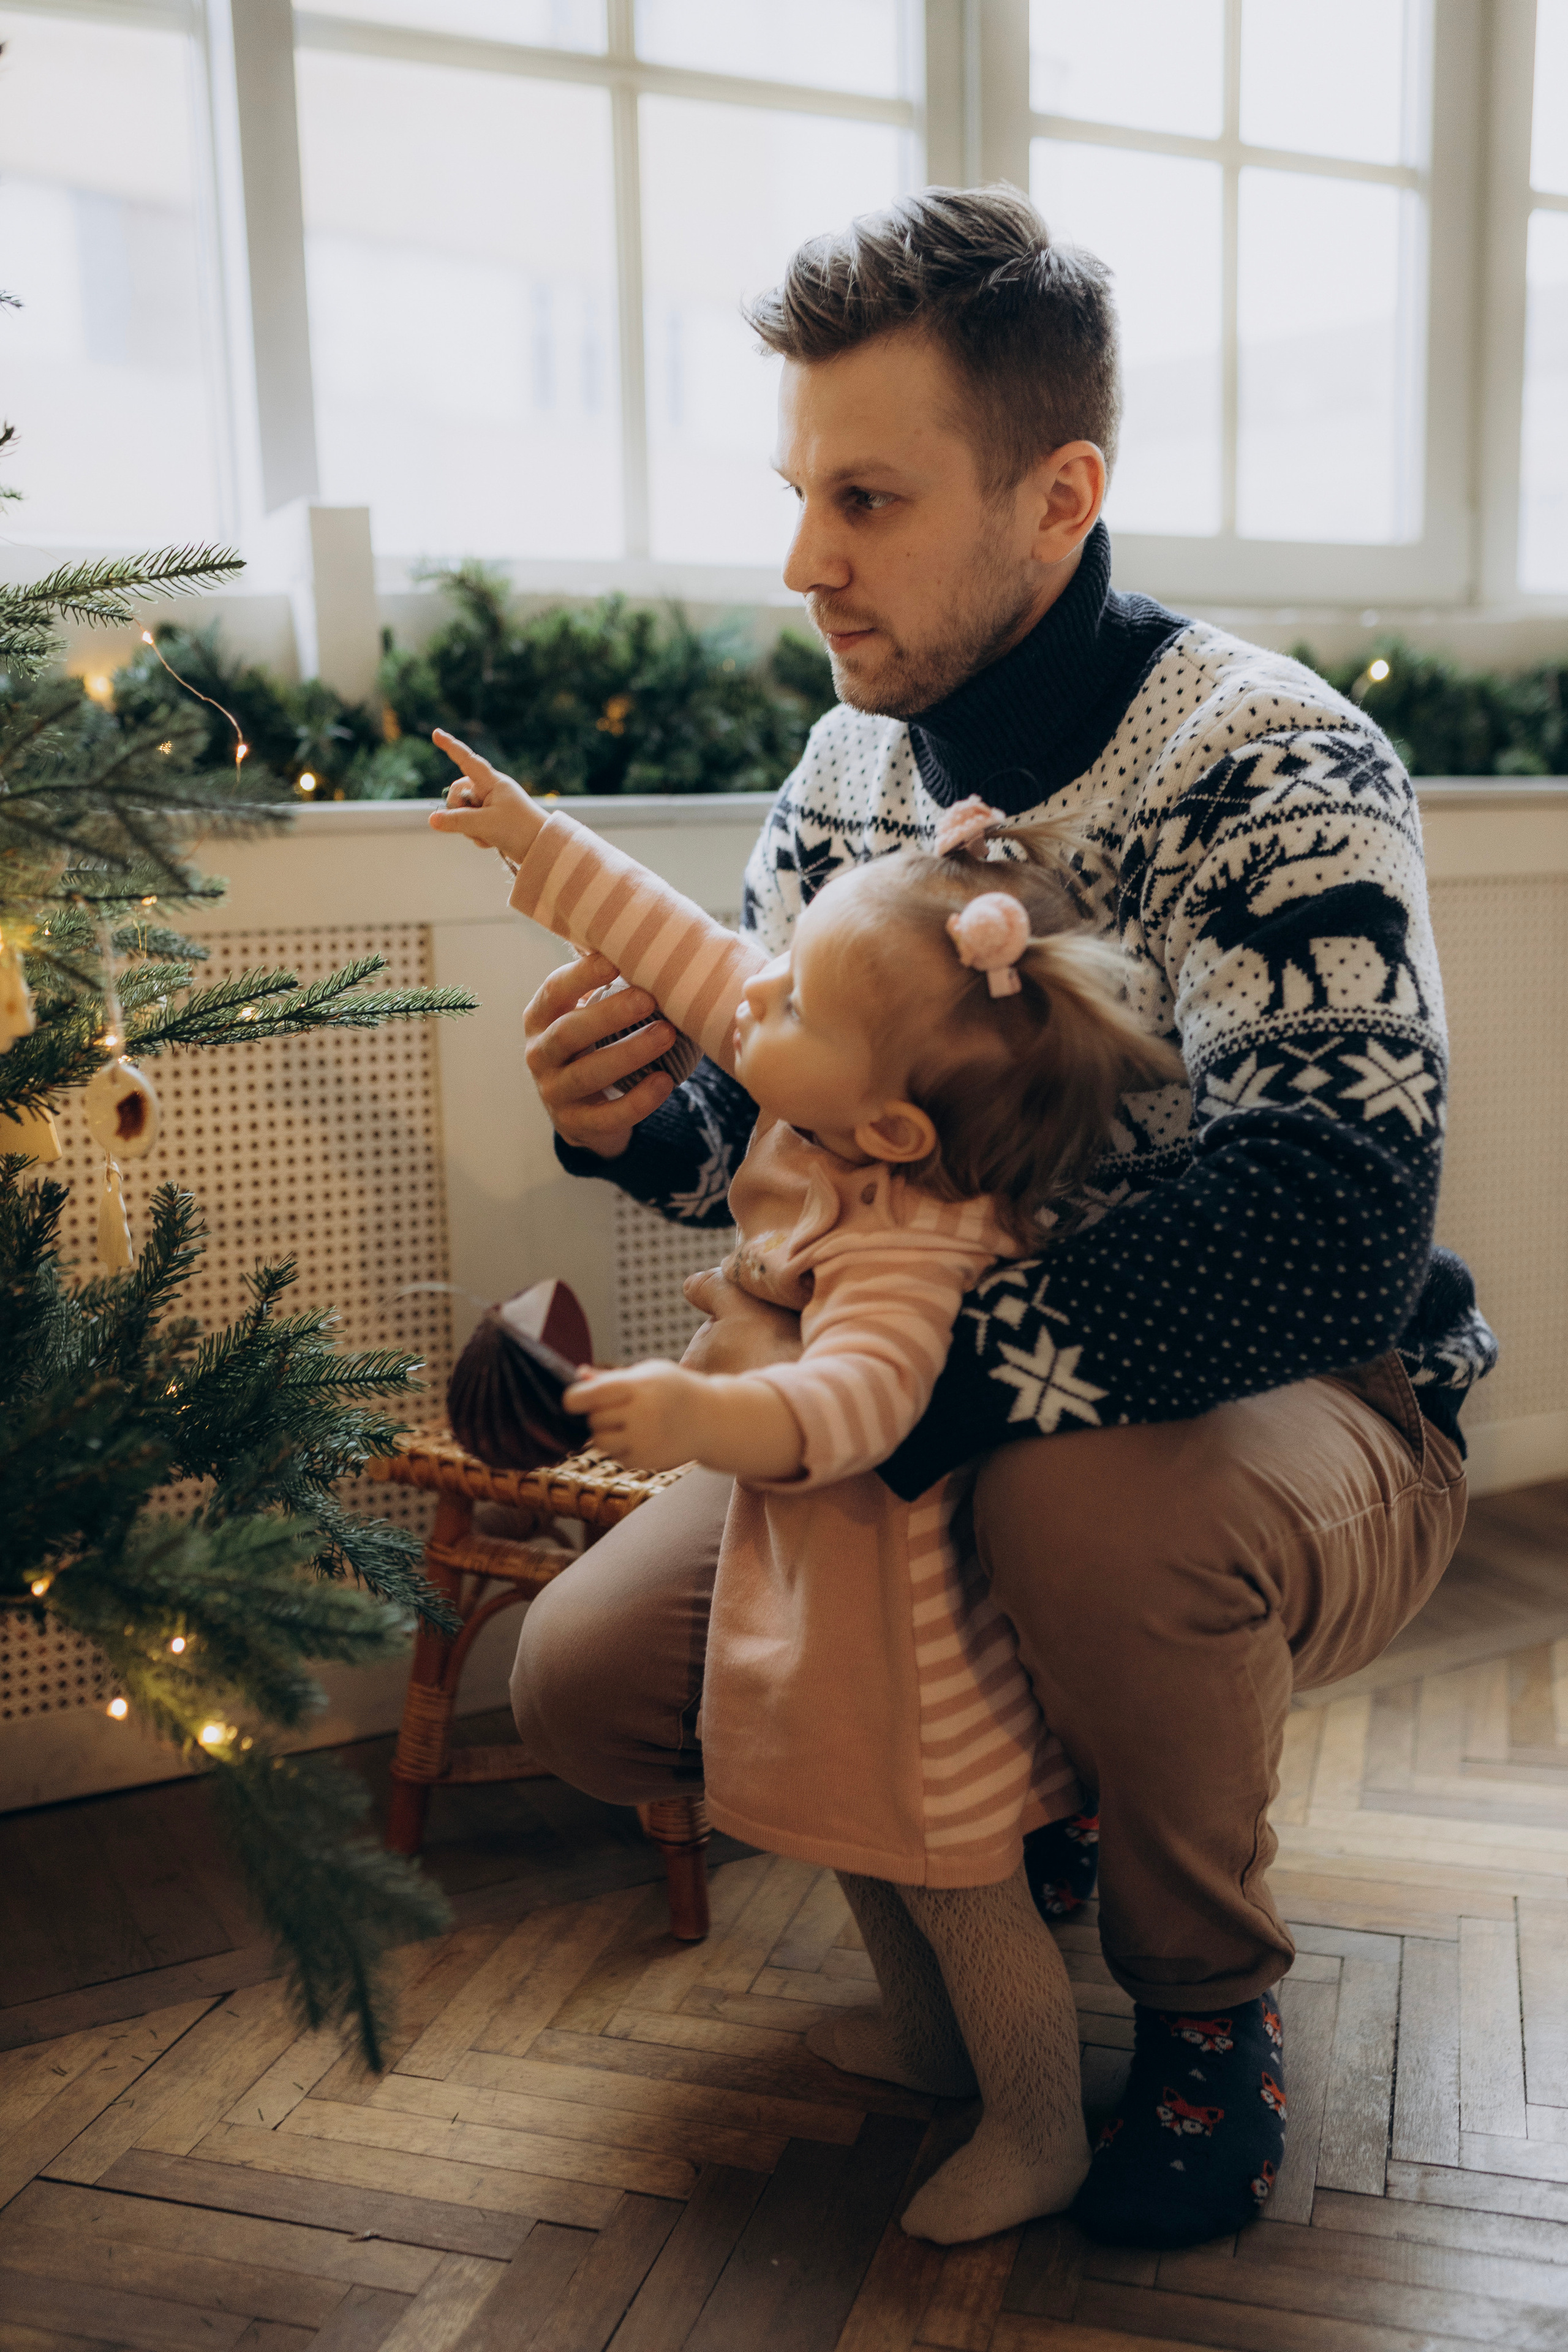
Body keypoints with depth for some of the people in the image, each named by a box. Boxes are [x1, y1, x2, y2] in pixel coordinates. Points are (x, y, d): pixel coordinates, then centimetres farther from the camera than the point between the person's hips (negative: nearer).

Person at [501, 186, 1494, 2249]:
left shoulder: (1275, 775, -23)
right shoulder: (850, 765, -1)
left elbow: (1334, 1235, -37)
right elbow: (768, 1131, 8)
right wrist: (638, 1126, -16)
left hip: (1307, 1422, -5)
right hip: (947, 1423, 6)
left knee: (1089, 1499, -40)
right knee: (586, 1687, -4)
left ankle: (1208, 2001, -6)